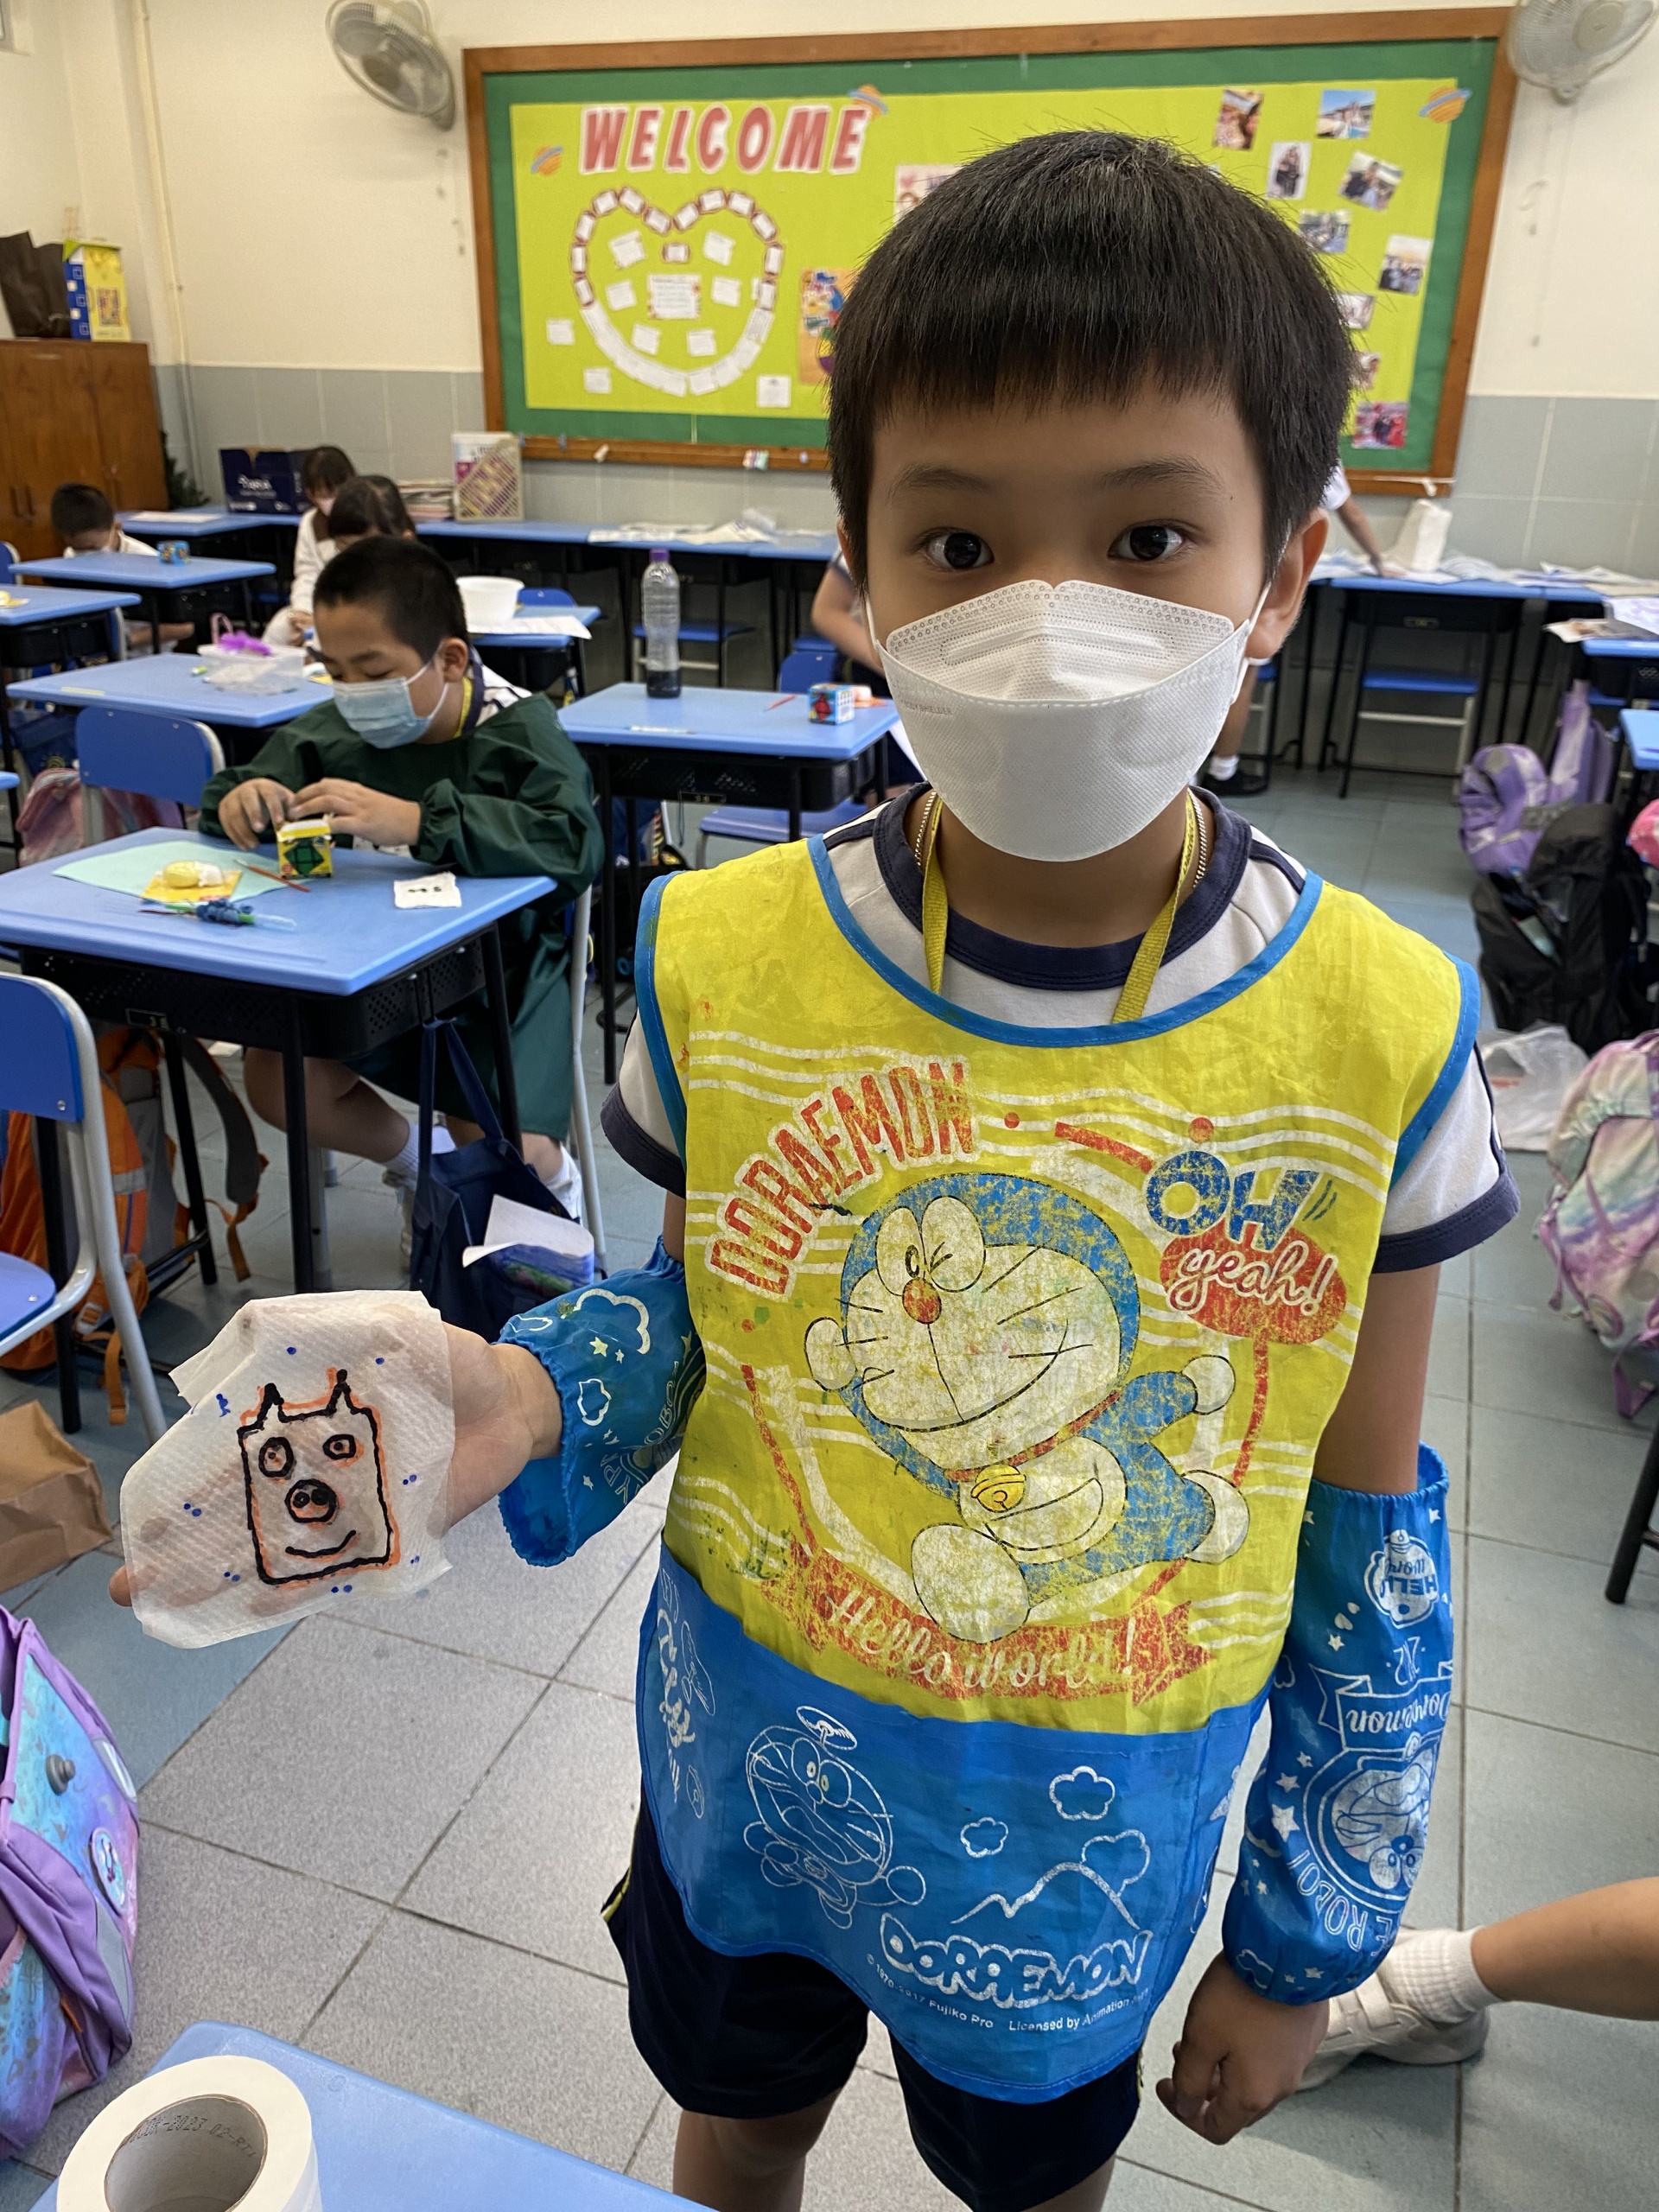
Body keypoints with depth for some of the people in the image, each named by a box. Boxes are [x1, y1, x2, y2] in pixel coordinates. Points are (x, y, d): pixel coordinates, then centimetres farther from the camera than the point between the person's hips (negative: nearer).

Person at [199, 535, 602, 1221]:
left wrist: (416, 821, -45)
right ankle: (416, 1158, 18)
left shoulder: (519, 727, -17)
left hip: (501, 964, -5)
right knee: (274, 1080, -12)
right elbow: (233, 794, 10)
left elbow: (575, 846, -36)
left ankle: (554, 1176, 21)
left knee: (515, 1158, -21)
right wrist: (240, 799, -18)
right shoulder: (336, 729, -3)